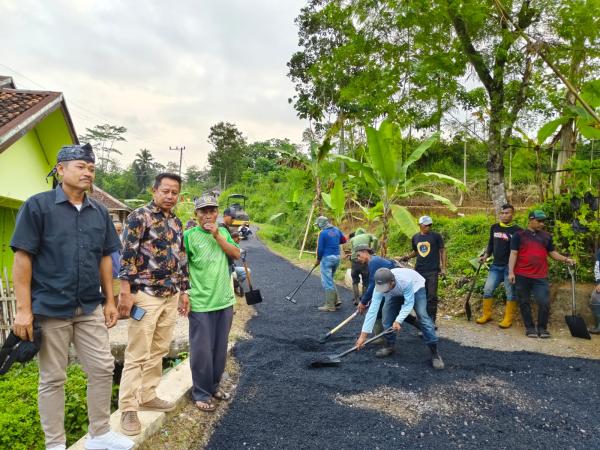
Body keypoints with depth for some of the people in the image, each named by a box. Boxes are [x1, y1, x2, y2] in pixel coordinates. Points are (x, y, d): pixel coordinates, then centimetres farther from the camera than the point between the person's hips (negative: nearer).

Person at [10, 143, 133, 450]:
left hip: (90, 309, 5)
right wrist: (24, 309, -13)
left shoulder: (99, 212, 7)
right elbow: (22, 258, -10)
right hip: (50, 309, -5)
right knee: (52, 379, 9)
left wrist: (109, 301, 9)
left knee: (103, 369, 8)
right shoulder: (37, 205, -7)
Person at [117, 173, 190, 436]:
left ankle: (147, 397, 27)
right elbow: (128, 256, -13)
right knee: (137, 355, -1)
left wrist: (184, 291, 16)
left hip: (171, 296, 7)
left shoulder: (177, 223, 13)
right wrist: (125, 293, -17)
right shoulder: (139, 217, -8)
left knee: (159, 351, 14)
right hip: (146, 295, -7)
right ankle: (128, 409, 9)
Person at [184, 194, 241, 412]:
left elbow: (236, 254, -4)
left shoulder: (223, 232, 8)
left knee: (220, 348, 16)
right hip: (200, 304, -5)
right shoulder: (189, 235, -7)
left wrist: (217, 236, -13)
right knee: (202, 350, 4)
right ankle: (201, 393, 21)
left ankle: (214, 385, 34)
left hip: (225, 301, 5)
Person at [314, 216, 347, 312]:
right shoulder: (336, 230, 7)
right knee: (329, 280, 23)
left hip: (327, 258, -8)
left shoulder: (323, 233, -14)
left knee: (327, 282, 0)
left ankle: (330, 306, 3)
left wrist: (318, 259, 2)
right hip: (337, 257, 8)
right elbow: (344, 240, 18)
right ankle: (336, 300, 19)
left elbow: (320, 248, -12)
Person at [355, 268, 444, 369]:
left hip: (416, 288, -4)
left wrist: (398, 320, -44)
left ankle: (434, 352, -14)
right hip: (396, 293, 4)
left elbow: (409, 303, -33)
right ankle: (390, 346, 14)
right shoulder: (380, 286, -32)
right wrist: (363, 335, -32)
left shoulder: (405, 280, -45)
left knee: (423, 316, -20)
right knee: (387, 317, -7)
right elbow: (372, 310, -31)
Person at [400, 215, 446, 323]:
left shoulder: (436, 236, -1)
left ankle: (431, 321, 2)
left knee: (432, 296, -5)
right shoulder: (415, 238, 9)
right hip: (419, 270, 4)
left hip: (432, 271, -4)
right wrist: (408, 256, 3)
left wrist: (443, 268, -3)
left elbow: (442, 251, 3)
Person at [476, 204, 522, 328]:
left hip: (509, 266, -4)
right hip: (496, 265, 4)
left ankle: (508, 319, 11)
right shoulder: (494, 228, 8)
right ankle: (486, 314, 15)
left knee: (510, 293, 2)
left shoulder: (517, 230, -5)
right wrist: (485, 256, 7)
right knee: (488, 289, 2)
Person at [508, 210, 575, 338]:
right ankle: (529, 327, 18)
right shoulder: (519, 235, 0)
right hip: (522, 276, -2)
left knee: (544, 303, -3)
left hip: (540, 276, 2)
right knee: (524, 302, 6)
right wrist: (511, 272, -11)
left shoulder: (546, 236, 12)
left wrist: (566, 259, 0)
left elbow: (552, 253, 18)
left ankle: (542, 327, 14)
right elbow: (513, 254, -4)